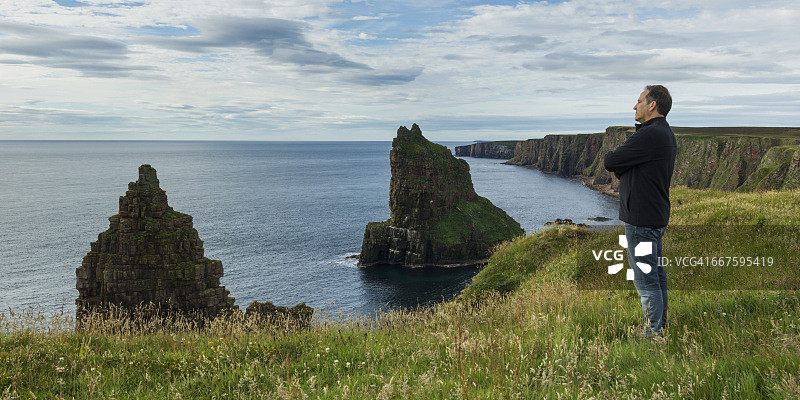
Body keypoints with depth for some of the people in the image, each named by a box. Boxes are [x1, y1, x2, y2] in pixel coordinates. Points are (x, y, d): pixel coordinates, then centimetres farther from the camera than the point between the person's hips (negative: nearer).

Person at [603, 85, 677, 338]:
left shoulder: (649, 135, -20)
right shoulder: (666, 134, 15)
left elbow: (609, 162, -16)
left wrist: (613, 160, 4)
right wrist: (622, 170, 0)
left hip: (642, 218, -11)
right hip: (657, 215, 11)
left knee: (645, 279, -4)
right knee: (656, 273, 17)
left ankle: (653, 335, 2)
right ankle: (661, 326, 28)